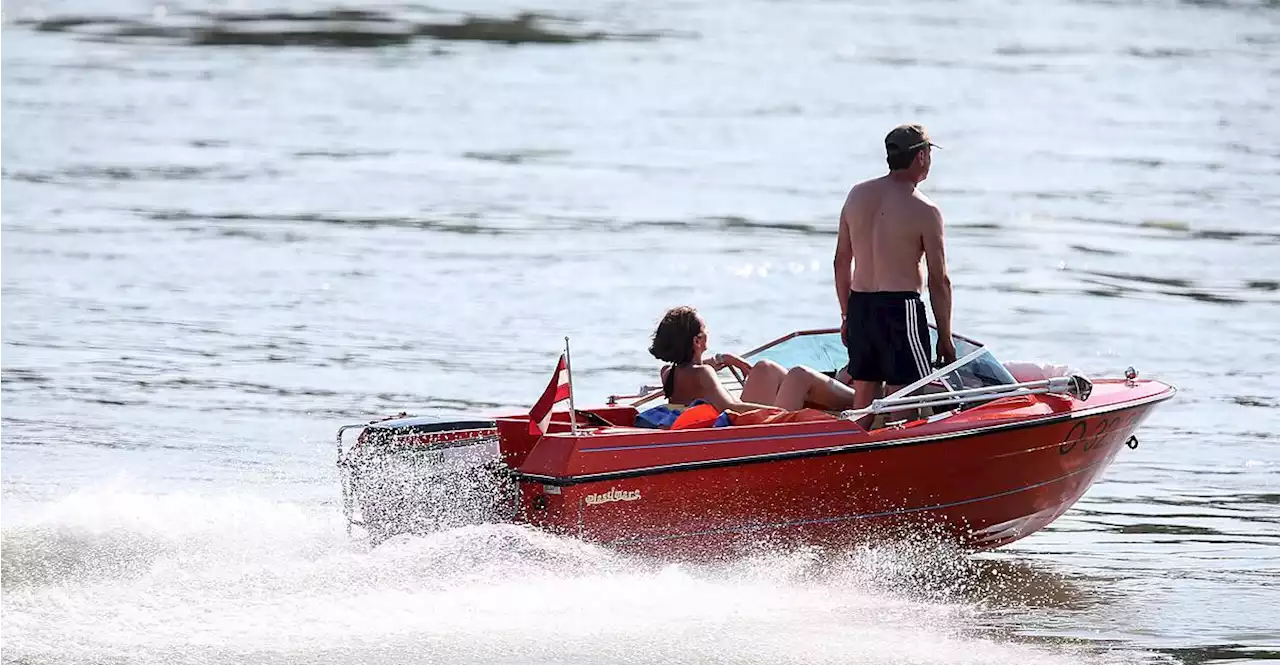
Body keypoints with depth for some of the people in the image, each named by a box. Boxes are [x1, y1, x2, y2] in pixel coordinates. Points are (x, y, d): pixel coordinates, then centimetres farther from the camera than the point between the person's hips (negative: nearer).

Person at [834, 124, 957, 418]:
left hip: (859, 305, 6)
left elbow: (842, 261, 12)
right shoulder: (925, 212, -10)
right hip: (900, 306, -6)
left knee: (864, 399, 13)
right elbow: (939, 281, -8)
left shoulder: (857, 195, 6)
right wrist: (945, 338, 0)